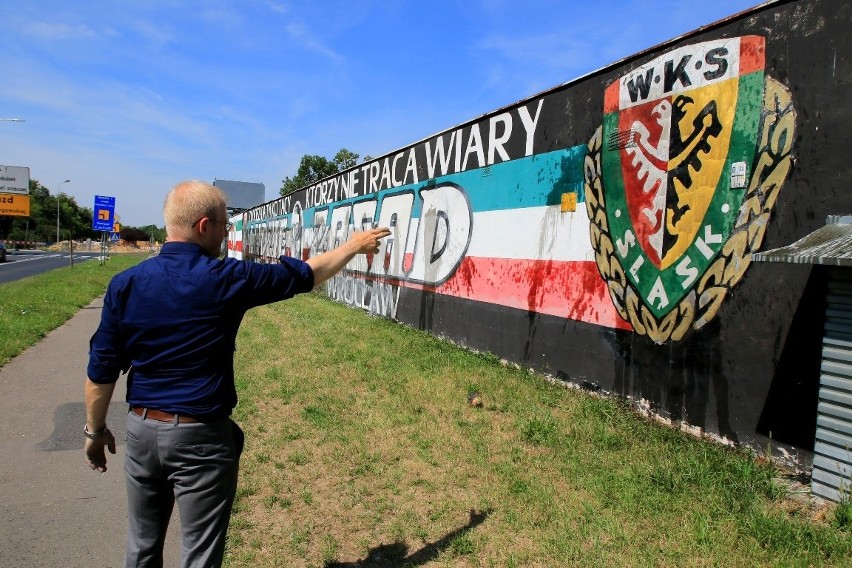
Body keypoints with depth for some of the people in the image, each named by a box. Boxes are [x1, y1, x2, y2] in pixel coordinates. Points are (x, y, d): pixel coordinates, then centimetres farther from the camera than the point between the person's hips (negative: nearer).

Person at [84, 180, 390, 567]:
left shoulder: (125, 284, -5)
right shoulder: (225, 278, -15)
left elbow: (102, 370, -1)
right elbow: (304, 274, -3)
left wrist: (95, 430, 14)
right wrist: (354, 245, 12)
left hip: (142, 430, 5)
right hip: (201, 436, -4)